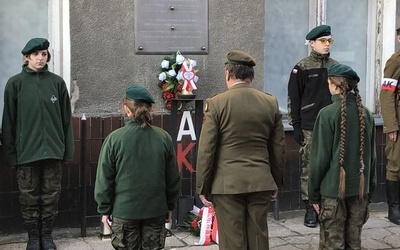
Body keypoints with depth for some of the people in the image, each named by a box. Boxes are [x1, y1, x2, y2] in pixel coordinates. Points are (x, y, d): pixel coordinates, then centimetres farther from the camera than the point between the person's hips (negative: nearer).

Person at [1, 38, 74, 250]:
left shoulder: (57, 82, 3)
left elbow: (66, 119, 6)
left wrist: (67, 149, 3)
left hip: (53, 150, 1)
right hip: (26, 151, -1)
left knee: (51, 195, 8)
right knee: (29, 197, 6)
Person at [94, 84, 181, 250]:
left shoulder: (114, 139, -11)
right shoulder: (164, 138, -4)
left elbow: (104, 179, -6)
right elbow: (173, 178, 4)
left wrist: (104, 209, 5)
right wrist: (170, 205, 16)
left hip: (124, 210, -2)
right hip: (156, 211, 2)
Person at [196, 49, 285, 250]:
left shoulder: (216, 103, -8)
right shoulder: (270, 102, 3)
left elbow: (206, 150, -8)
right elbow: (278, 147, 9)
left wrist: (203, 188, 1)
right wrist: (276, 181, 20)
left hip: (228, 183, -4)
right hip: (261, 182, 4)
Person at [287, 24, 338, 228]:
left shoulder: (335, 66, 11)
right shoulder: (302, 68, -2)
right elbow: (293, 99, -3)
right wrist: (296, 126, -7)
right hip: (309, 128, -4)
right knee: (308, 168, 0)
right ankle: (310, 209, 7)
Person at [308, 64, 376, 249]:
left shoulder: (328, 114, -13)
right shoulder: (366, 114, 2)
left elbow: (320, 157, -12)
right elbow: (372, 156, 9)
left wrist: (314, 194, -3)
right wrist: (369, 191, 18)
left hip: (333, 189, -5)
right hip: (360, 190, 5)